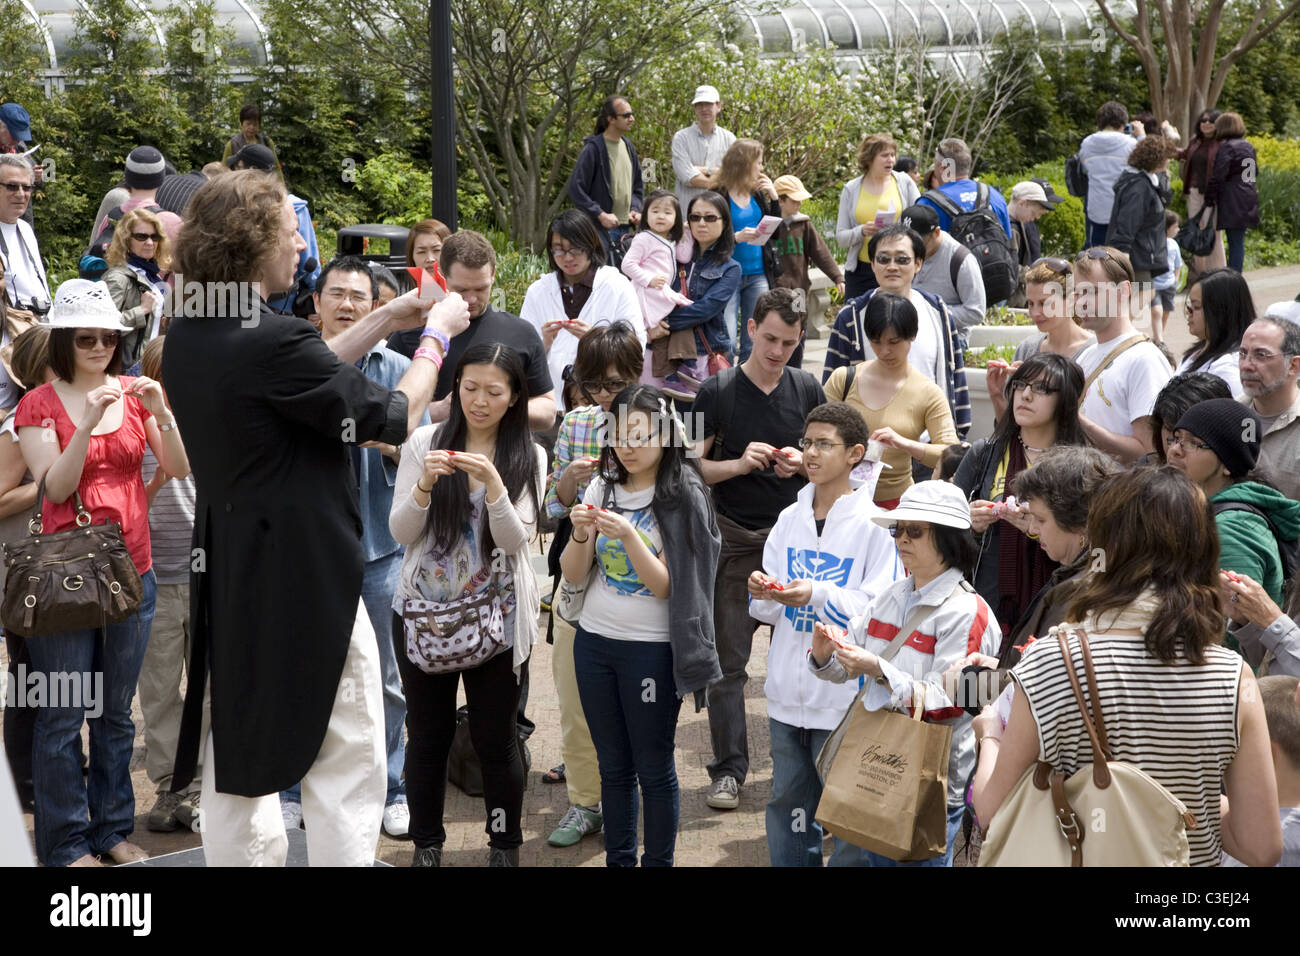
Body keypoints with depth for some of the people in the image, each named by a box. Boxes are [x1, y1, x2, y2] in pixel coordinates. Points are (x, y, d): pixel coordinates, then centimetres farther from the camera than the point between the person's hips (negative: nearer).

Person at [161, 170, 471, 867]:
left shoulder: (187, 337, 4)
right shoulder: (269, 340, -22)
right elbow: (395, 418, -14)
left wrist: (384, 323, 16)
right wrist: (436, 335, 2)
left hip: (227, 574, 9)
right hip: (304, 576, -8)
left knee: (239, 754, 16)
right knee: (346, 763, 2)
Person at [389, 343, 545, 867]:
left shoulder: (528, 456, -1)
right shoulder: (424, 441, -1)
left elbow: (516, 540, -9)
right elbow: (401, 531, -3)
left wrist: (494, 487, -24)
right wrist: (424, 485, -20)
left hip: (496, 616, -1)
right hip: (423, 608, 1)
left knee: (495, 735, 6)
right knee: (428, 732, 9)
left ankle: (504, 846, 21)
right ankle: (426, 844, 22)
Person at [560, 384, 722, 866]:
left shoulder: (681, 497, -9)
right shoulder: (602, 488, 4)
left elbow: (666, 587, -13)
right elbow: (573, 575, 4)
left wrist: (629, 536, -26)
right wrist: (581, 534, -15)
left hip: (651, 649, -5)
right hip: (594, 641, 5)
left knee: (653, 768, 3)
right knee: (613, 766, 13)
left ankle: (659, 861, 15)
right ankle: (617, 859, 24)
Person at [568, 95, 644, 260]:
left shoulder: (628, 147, 13)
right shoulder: (593, 148, -10)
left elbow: (637, 186, 23)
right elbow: (576, 189, -13)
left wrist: (635, 209, 5)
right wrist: (600, 215, -18)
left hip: (625, 228, 7)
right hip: (600, 229, -7)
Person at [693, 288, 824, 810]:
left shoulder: (807, 389, 6)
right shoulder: (717, 391, -1)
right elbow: (691, 466, -1)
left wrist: (802, 462, -9)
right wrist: (739, 463, -19)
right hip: (735, 537, -2)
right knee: (729, 658, -1)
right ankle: (728, 769, 6)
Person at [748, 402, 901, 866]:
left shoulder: (874, 523, -9)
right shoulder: (789, 519, 8)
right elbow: (770, 612, 11)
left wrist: (818, 595, -25)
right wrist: (763, 593, -12)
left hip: (844, 699, -6)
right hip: (788, 693, 6)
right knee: (787, 808, 15)